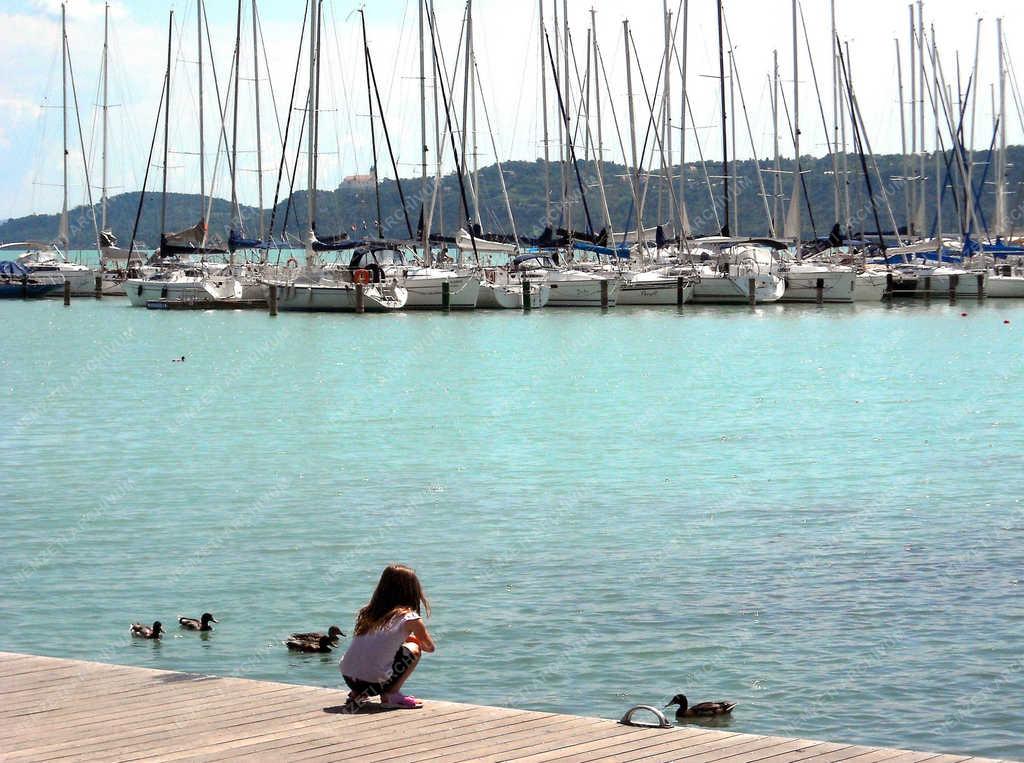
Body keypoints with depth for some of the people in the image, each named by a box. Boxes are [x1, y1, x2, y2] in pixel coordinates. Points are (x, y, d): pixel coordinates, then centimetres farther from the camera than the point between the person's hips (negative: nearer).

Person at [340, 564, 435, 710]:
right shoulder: (409, 618, 0)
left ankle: (357, 694, 18)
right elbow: (430, 647, 17)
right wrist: (417, 640, 37)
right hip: (374, 681, -6)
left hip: (347, 678, 6)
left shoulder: (367, 612, 14)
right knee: (414, 649, 14)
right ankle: (391, 695, 4)